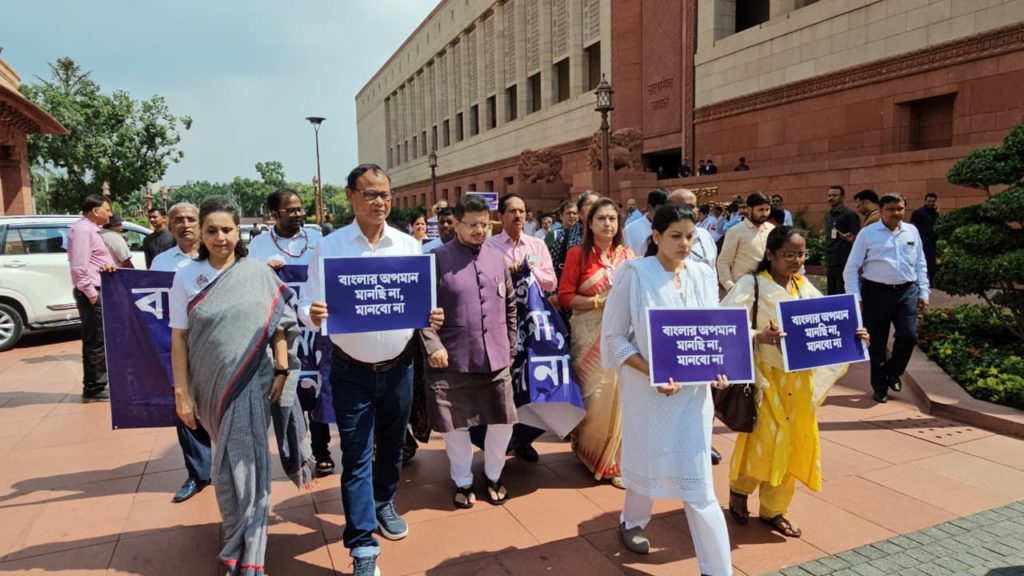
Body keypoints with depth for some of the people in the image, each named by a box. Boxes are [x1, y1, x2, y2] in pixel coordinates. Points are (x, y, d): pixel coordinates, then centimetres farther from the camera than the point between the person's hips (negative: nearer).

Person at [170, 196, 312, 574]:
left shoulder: (259, 274, -3)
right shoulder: (186, 278, -1)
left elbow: (279, 327, 0)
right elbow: (178, 339, -1)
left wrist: (282, 372, -5)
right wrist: (182, 393, -3)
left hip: (254, 384, -1)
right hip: (212, 386, 1)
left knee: (245, 462, 1)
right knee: (232, 463, 13)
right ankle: (241, 540, 36)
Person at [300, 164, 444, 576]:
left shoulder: (409, 245, 1)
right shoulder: (328, 248, -7)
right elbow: (308, 308, -7)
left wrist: (432, 318, -17)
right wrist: (313, 314, -30)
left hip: (399, 366, 3)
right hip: (352, 371, -3)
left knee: (392, 444, 20)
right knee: (356, 457, 3)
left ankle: (384, 504, 45)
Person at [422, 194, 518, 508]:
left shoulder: (497, 256, 7)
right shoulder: (438, 258, -5)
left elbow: (510, 304, 13)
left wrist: (511, 345, 12)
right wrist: (433, 346, -15)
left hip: (496, 359, 4)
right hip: (452, 359, -3)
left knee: (503, 420, 10)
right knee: (455, 424, 9)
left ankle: (493, 476, 35)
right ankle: (463, 481, 32)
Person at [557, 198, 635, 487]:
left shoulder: (627, 254, 8)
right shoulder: (577, 254, -3)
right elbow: (565, 298, -8)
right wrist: (600, 301, -17)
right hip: (590, 334, -3)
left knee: (618, 394, 3)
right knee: (593, 394, 2)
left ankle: (612, 459, 20)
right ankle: (588, 449, 27)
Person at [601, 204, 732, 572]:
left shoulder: (704, 274, 2)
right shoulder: (635, 274, -10)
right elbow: (614, 337, -9)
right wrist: (652, 372, -21)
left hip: (694, 390, 2)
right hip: (648, 388, -2)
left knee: (697, 480, 1)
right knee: (646, 462, 17)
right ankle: (632, 522, 48)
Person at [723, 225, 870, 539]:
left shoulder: (805, 287, 8)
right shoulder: (752, 284, -10)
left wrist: (851, 335, -10)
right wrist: (758, 336, -34)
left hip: (799, 380, 6)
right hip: (766, 377, -6)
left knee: (794, 442, 10)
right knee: (763, 440, -3)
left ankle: (774, 510, 26)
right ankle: (739, 489, 27)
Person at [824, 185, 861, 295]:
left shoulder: (850, 215, -8)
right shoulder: (828, 215, 15)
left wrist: (846, 237, -29)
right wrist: (826, 264, 15)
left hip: (845, 264, -7)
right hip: (830, 264, 7)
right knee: (831, 295, 10)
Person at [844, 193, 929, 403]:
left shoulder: (912, 231, 9)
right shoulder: (867, 233, -3)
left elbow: (921, 265, 15)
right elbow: (851, 268, -3)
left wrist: (923, 293, 9)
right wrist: (855, 298, -10)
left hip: (907, 291, 3)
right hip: (876, 292, -3)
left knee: (909, 336, -8)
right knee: (877, 343, 7)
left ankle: (893, 372, 23)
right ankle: (880, 386, 25)